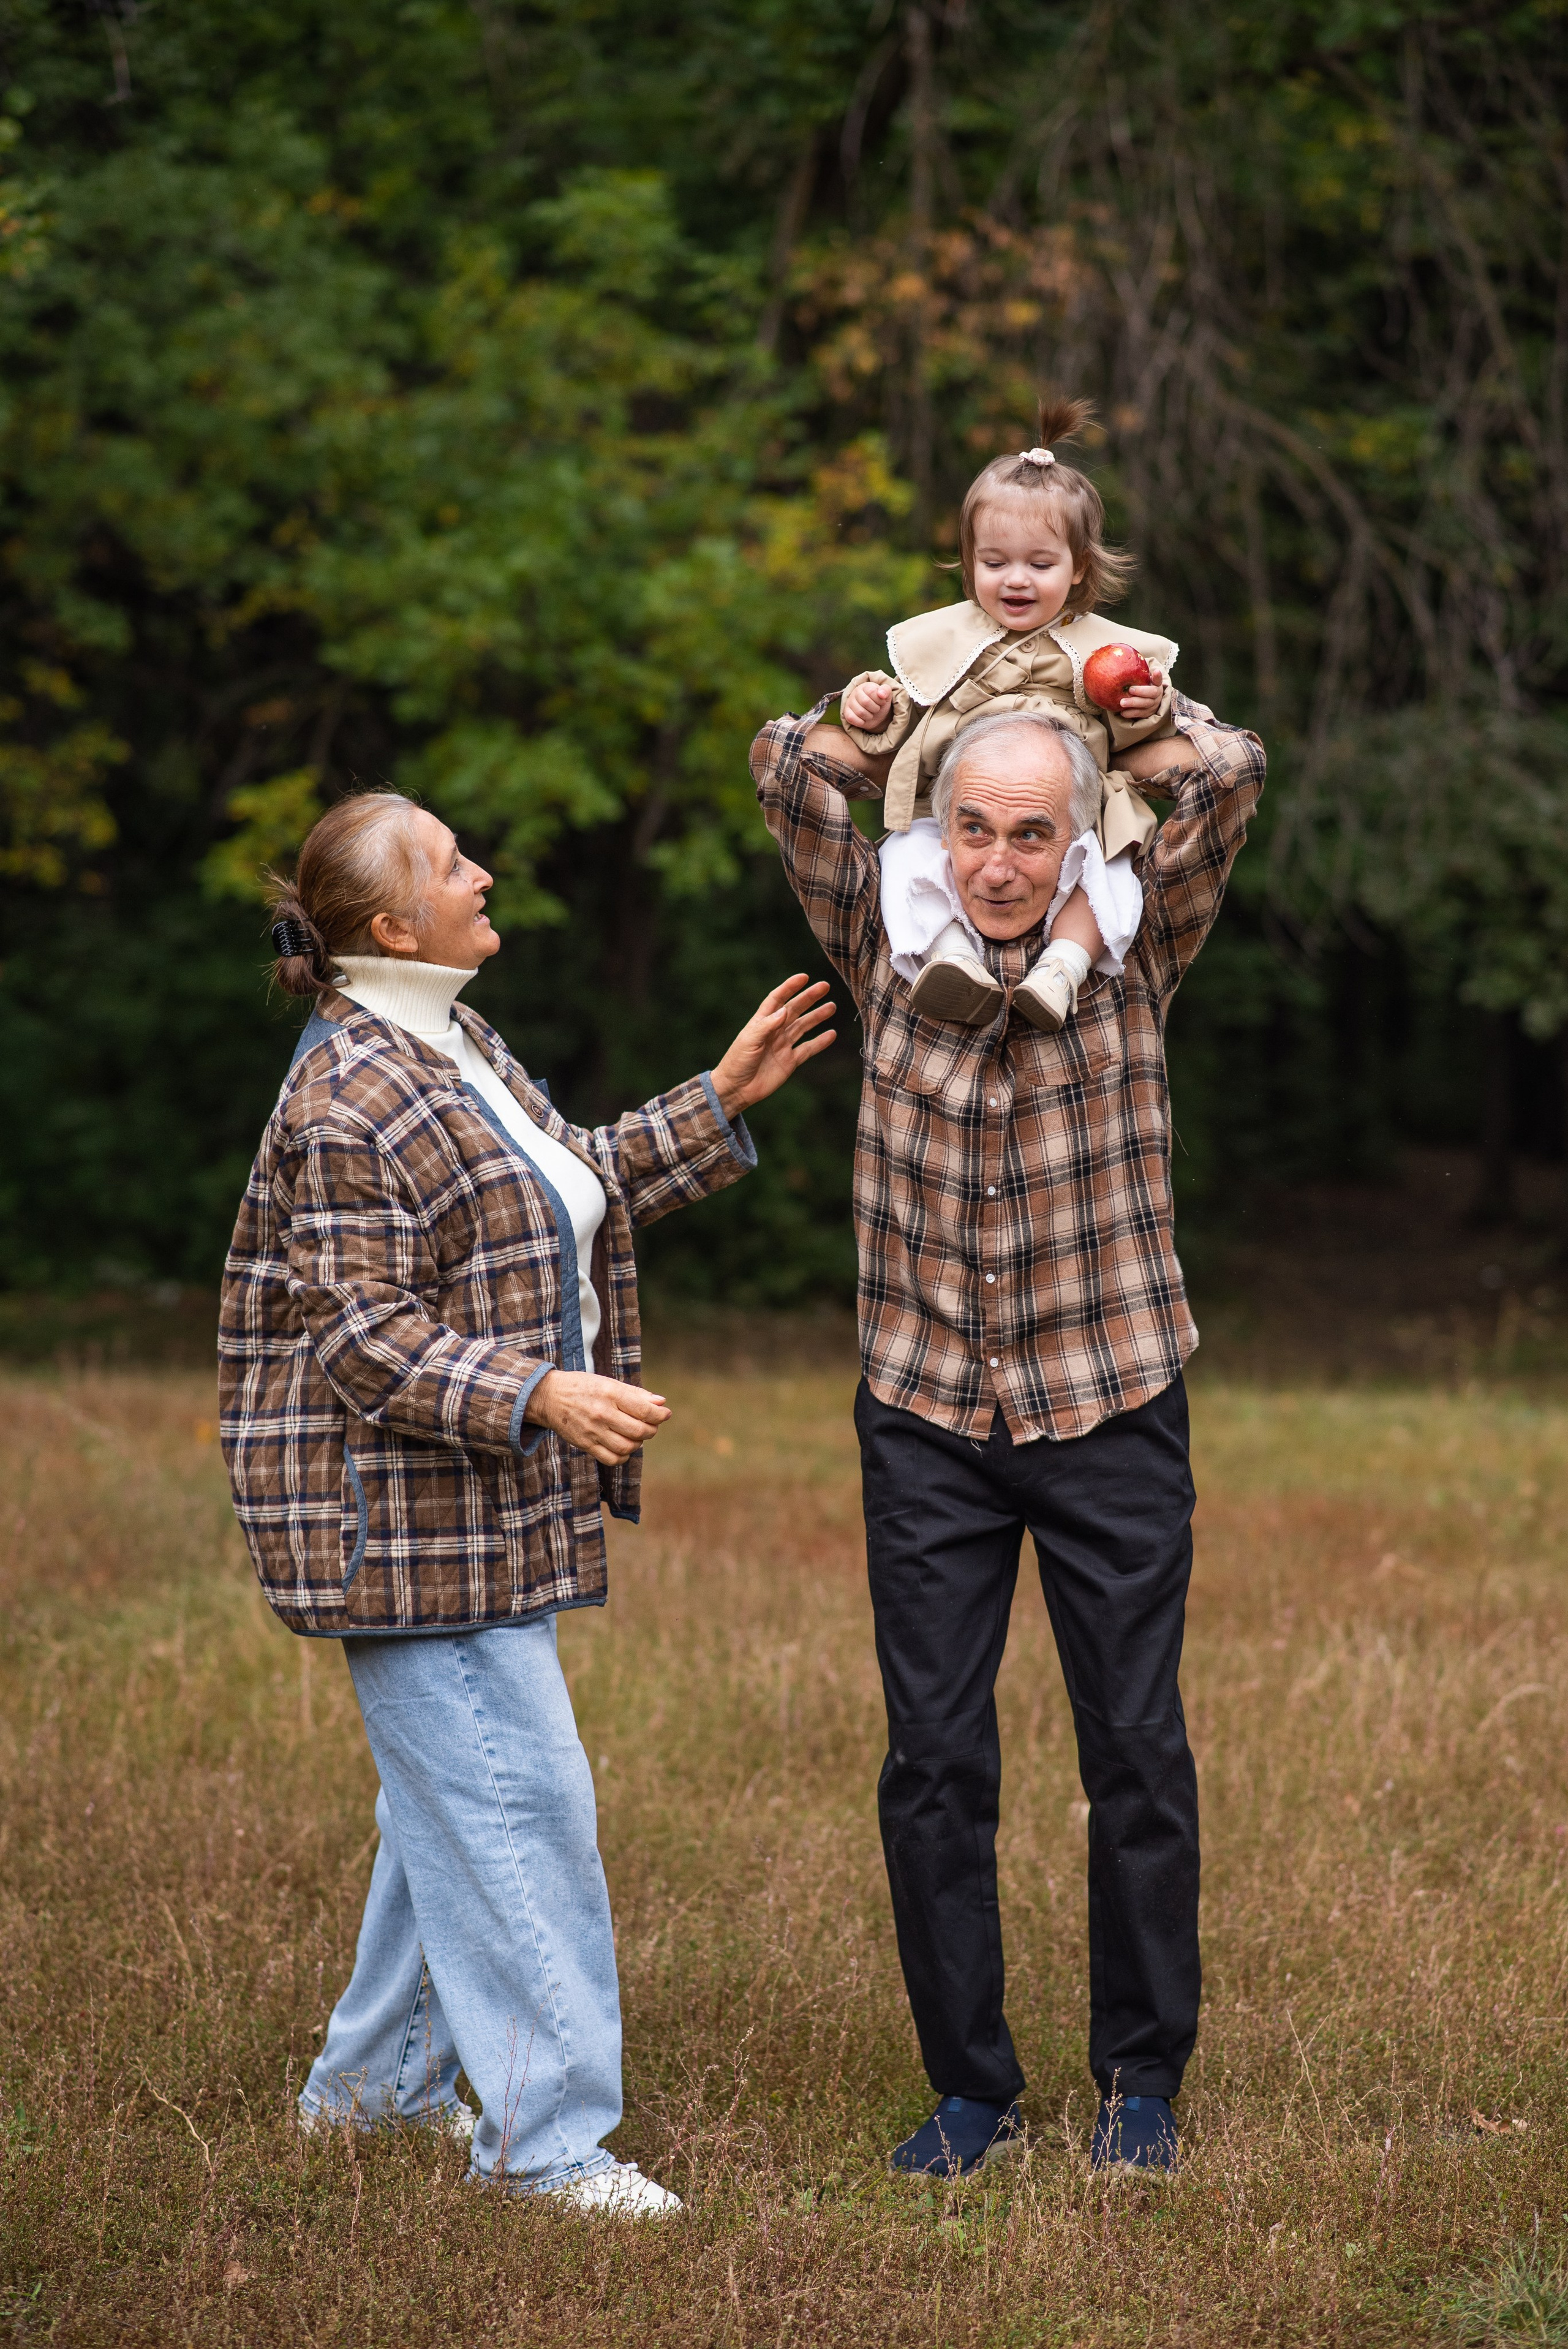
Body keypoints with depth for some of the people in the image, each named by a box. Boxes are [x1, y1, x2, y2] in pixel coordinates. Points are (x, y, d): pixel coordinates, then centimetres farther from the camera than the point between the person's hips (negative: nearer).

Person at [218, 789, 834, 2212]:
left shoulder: (456, 1045, 12)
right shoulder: (347, 1102, -20)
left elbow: (571, 1190, 24)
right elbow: (363, 1336, -23)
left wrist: (722, 1104, 22)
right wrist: (543, 1394, -32)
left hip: (490, 1504, 10)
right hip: (400, 1516, -10)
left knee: (454, 1789, 17)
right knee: (515, 1796, -9)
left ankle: (377, 2078, 31)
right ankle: (545, 2135, -3)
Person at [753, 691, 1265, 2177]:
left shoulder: (1133, 952, -3)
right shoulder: (888, 948, 0)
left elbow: (1226, 774, -12)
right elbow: (792, 765, -6)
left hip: (1110, 1409, -1)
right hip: (924, 1420, 1)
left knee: (1138, 1748, 3)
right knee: (933, 1760, 2)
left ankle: (1141, 2078, 18)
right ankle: (970, 2086, 14)